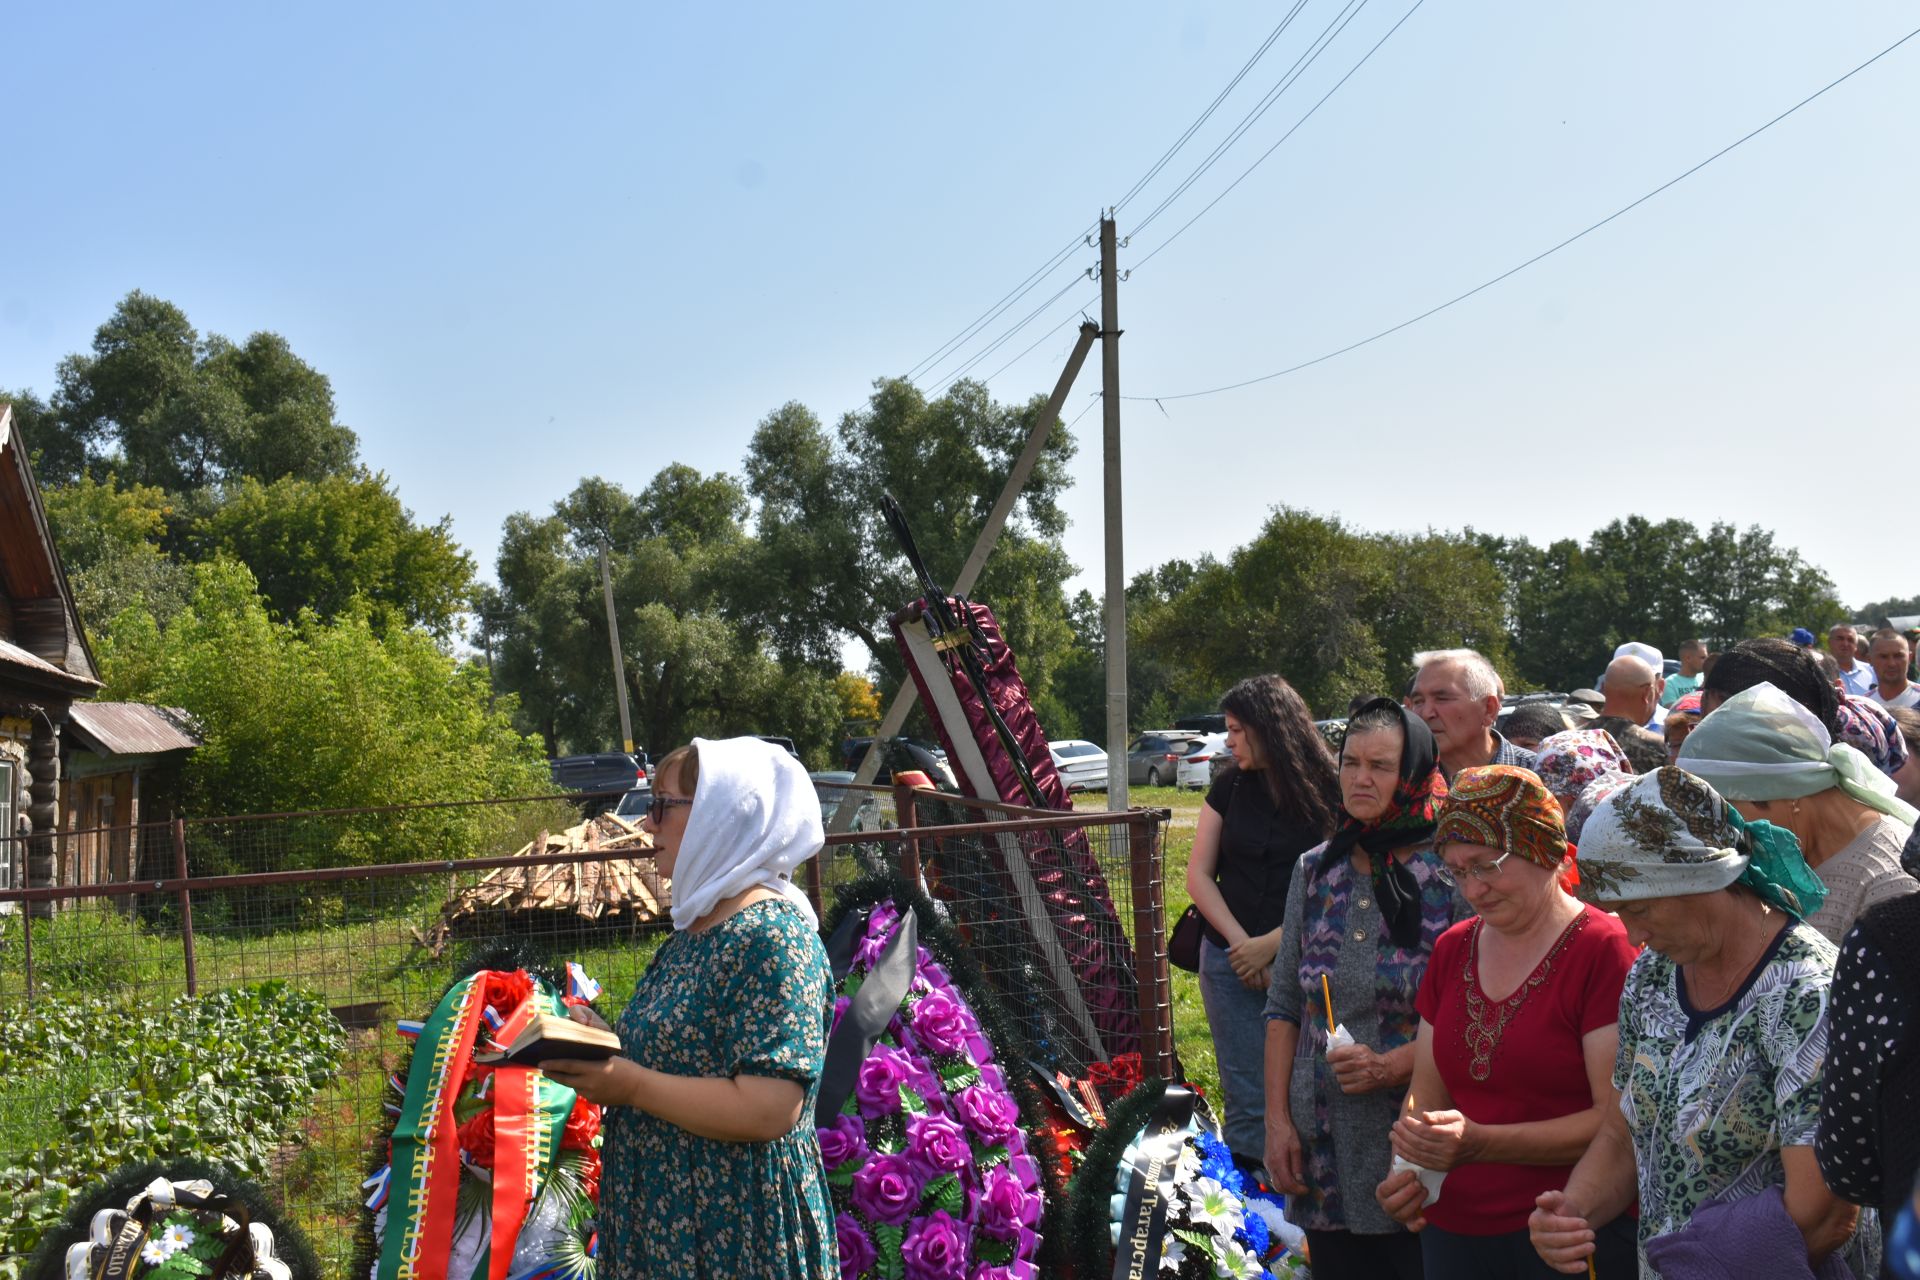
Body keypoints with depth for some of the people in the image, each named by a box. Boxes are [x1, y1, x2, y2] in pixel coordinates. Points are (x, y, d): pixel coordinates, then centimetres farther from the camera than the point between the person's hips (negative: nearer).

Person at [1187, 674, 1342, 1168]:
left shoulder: (1327, 793, -4)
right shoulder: (1230, 787, 7)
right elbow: (1199, 874, 6)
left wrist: (1270, 945, -12)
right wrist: (1240, 942, -6)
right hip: (1232, 961, 3)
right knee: (1248, 1101, 2)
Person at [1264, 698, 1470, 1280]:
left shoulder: (1452, 876, -6)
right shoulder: (1315, 871, 7)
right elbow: (1283, 1008, 10)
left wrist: (1393, 1065, -18)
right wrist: (1277, 1119, 4)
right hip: (1324, 1151, 4)